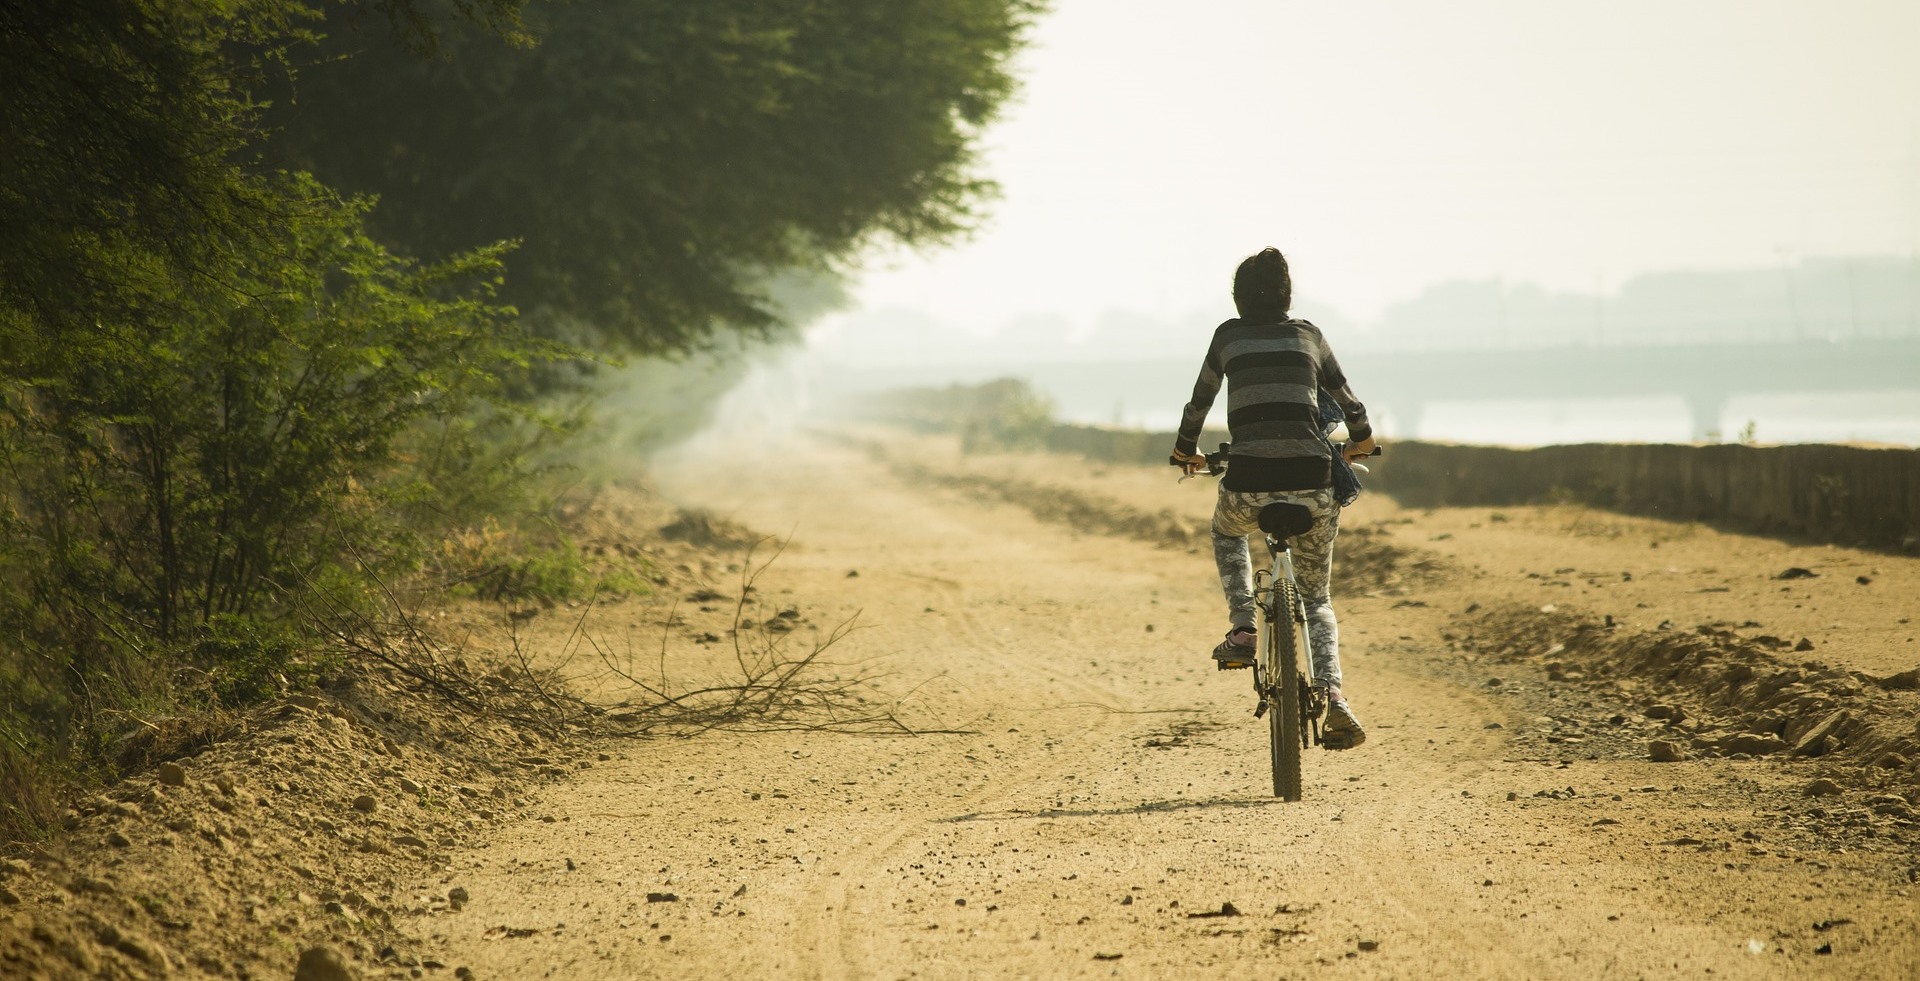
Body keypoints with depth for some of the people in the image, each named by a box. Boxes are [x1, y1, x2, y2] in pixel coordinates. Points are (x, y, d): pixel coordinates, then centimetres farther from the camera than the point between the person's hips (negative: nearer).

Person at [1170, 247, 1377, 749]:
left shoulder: (1229, 335, 12)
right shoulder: (1308, 335, 16)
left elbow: (1200, 400, 24)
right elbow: (1345, 399, 28)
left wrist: (1186, 451, 43)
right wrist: (1361, 439, 49)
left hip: (1249, 484, -1)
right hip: (1313, 483, 1)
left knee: (1226, 532, 37)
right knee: (1316, 597, 20)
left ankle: (1242, 628, 15)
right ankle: (1332, 694, -4)